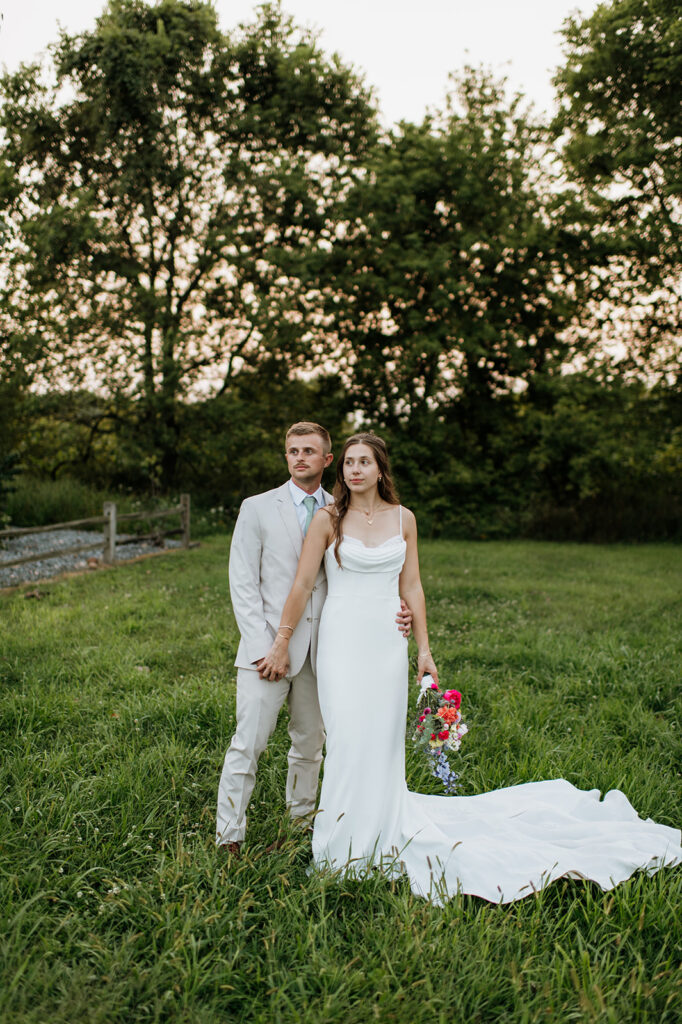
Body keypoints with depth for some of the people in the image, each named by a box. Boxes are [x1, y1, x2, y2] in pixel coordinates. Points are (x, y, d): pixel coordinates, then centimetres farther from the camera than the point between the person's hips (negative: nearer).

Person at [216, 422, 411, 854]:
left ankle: (301, 825, 29)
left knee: (310, 745, 13)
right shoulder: (258, 508, 1)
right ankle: (229, 839, 9)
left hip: (321, 649, 3)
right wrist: (263, 648, -12)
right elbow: (242, 584, -3)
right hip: (269, 644, -3)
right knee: (248, 744, -3)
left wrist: (394, 611, -10)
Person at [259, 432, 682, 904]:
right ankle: (347, 841, 15)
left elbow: (412, 588, 8)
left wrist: (424, 649, 6)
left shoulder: (402, 518, 5)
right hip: (342, 639, -2)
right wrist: (282, 643, -4)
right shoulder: (328, 519, -4)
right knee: (348, 738, -4)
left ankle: (381, 831, 27)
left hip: (387, 642, 2)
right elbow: (302, 586, -3)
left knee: (384, 741, 8)